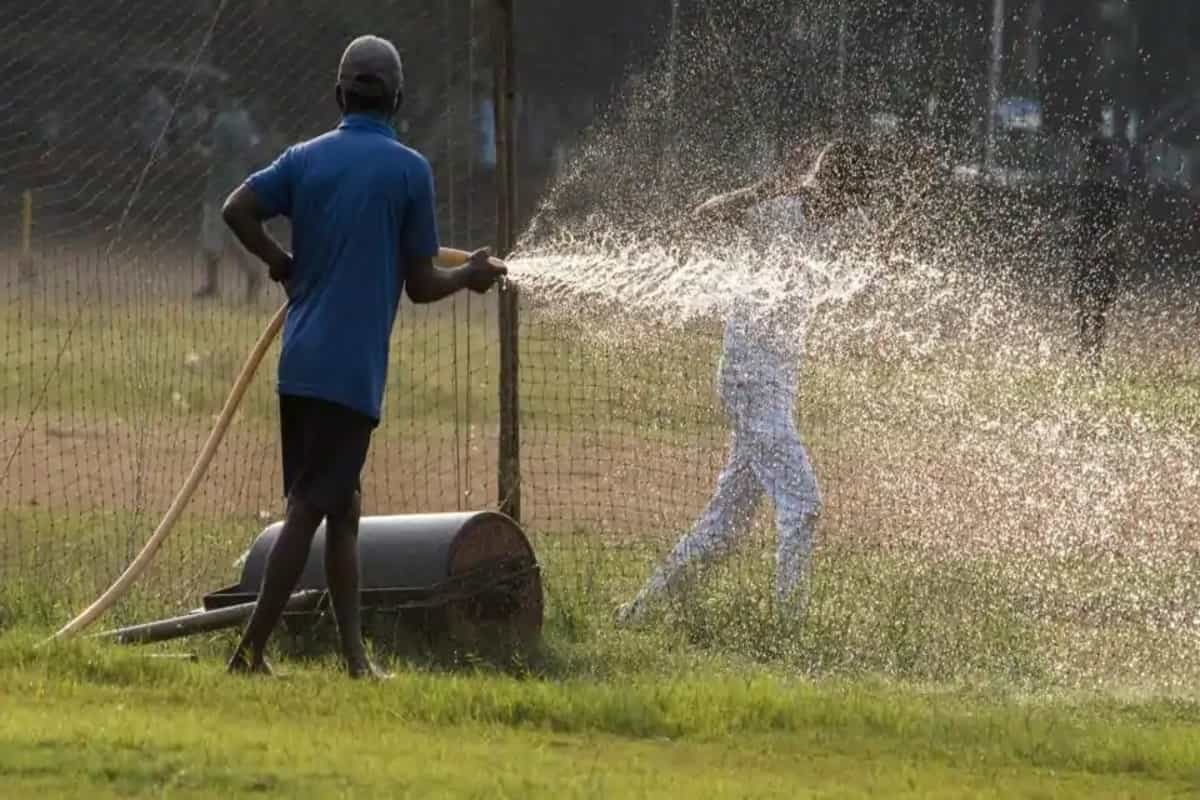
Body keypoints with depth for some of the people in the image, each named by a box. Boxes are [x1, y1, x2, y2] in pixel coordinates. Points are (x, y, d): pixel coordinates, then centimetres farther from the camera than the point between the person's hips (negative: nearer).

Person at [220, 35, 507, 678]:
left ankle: (355, 658, 15)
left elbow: (238, 209, -4)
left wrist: (282, 264, 12)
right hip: (353, 369, -6)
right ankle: (251, 651, -10)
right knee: (307, 511, -6)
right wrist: (471, 276, 18)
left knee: (341, 508, 14)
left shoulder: (307, 158, 8)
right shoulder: (409, 170, -4)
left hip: (300, 361, 6)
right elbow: (420, 285, -2)